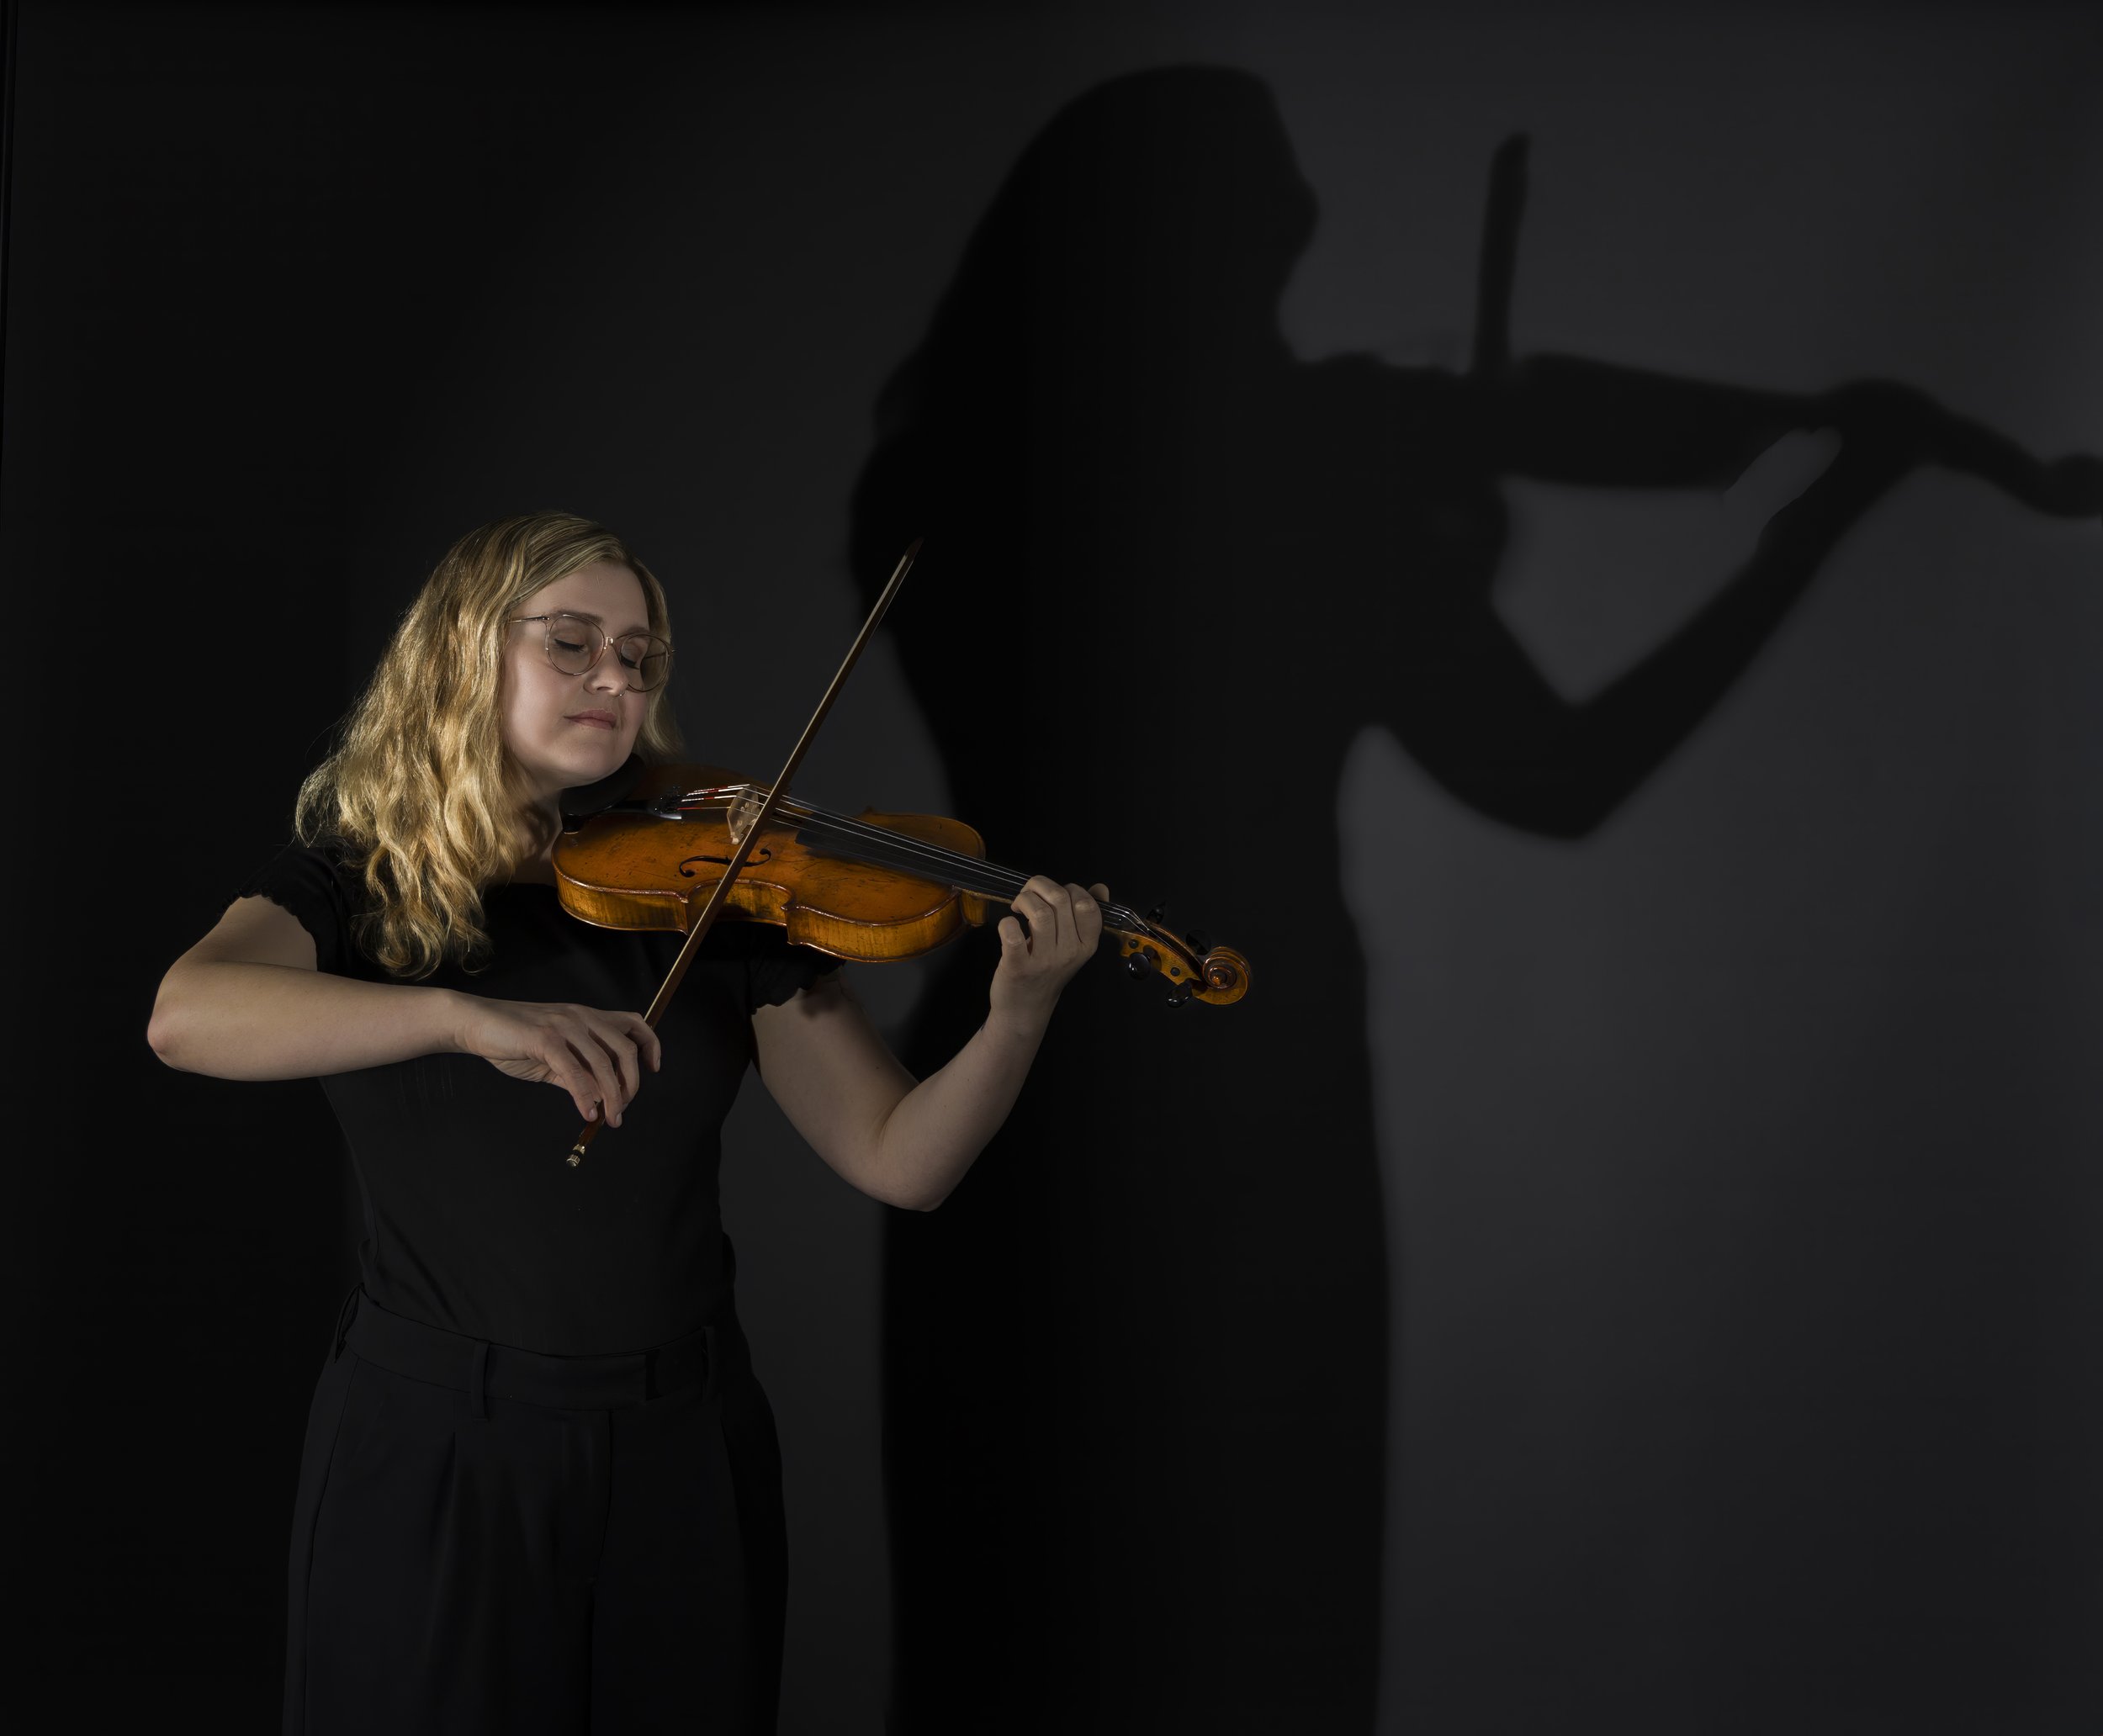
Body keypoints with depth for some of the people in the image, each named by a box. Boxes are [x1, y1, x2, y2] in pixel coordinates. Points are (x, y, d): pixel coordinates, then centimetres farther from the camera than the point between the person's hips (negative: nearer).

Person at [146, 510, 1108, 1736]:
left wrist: (1019, 1016, -22)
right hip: (436, 1451, -2)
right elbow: (185, 1015, -24)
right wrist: (467, 1014, -37)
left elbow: (900, 1161, -3)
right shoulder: (361, 878, -2)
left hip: (681, 1450, 2)